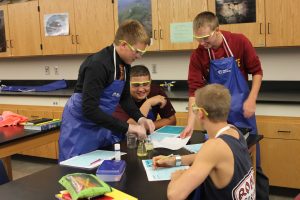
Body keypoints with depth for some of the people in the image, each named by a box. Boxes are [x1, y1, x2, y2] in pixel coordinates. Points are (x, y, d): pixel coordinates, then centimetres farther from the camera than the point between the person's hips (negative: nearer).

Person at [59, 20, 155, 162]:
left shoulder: (124, 65, -2)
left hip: (101, 123, 8)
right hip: (81, 125, -8)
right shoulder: (98, 65, -27)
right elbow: (89, 109, -32)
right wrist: (127, 128, -31)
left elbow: (124, 97, 12)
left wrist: (140, 118, -4)